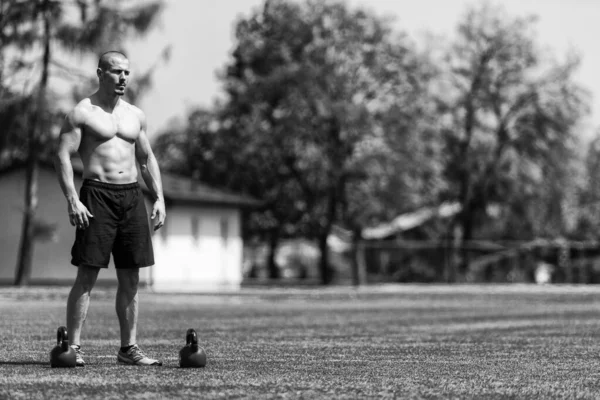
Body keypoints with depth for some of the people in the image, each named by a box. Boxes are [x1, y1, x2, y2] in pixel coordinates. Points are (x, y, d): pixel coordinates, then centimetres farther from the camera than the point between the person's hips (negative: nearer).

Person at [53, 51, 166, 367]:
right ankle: (73, 346, -5)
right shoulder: (82, 113, -1)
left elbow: (147, 159, 21)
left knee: (130, 277, 6)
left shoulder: (135, 115, 16)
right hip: (97, 194, -5)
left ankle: (129, 347, 11)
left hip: (132, 196, 6)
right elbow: (62, 156, -8)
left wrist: (159, 198, 10)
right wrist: (72, 200, -19)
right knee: (87, 274, -7)